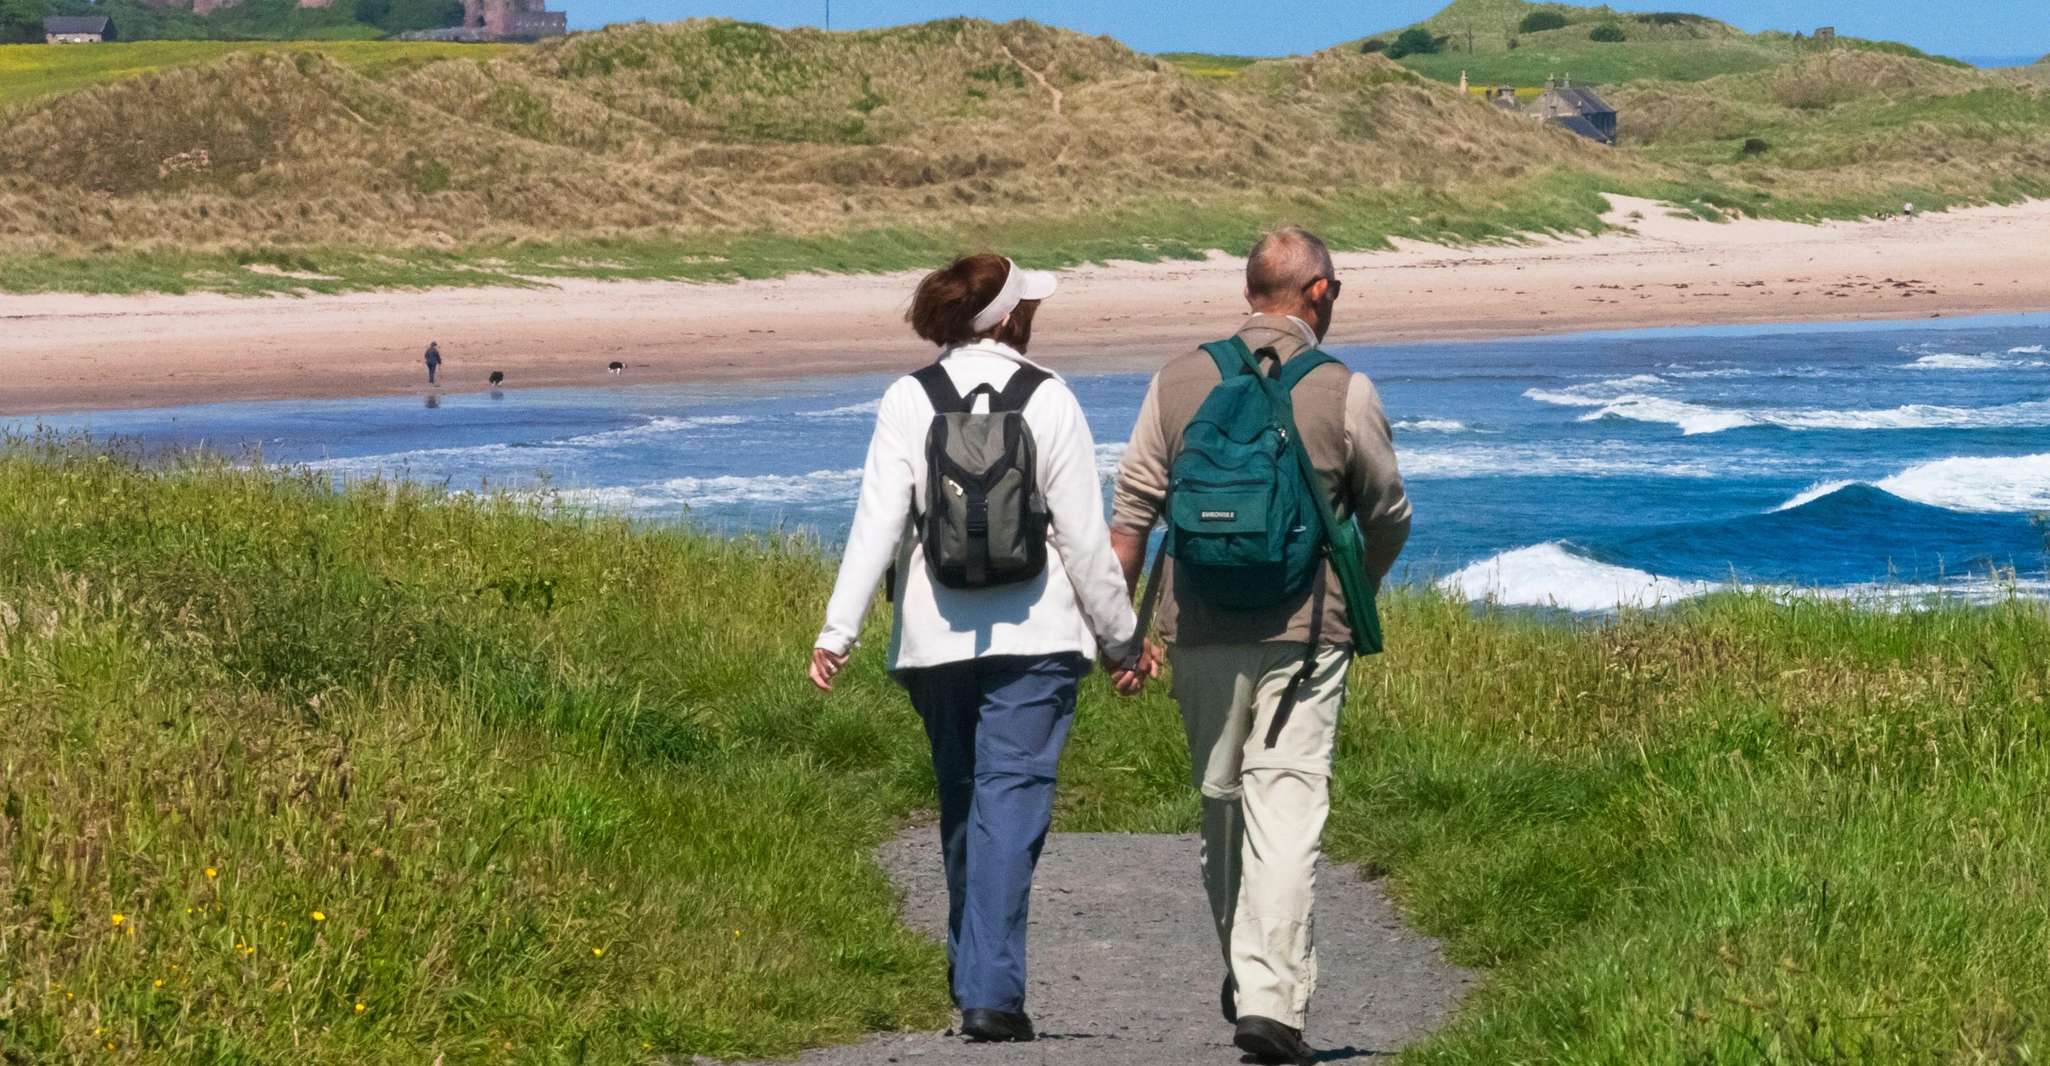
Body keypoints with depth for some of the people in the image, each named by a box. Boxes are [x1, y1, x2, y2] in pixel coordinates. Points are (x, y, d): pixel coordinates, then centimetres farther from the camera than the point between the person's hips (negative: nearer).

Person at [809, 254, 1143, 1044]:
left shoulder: (908, 400, 0)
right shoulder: (1049, 400, -3)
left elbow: (877, 521, -6)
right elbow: (1084, 535, -2)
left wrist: (837, 632, -5)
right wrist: (1121, 638, 8)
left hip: (936, 641, 2)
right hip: (1034, 637, -2)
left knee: (962, 804, 17)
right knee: (1011, 804, -6)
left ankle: (973, 979, 23)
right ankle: (992, 992, -16)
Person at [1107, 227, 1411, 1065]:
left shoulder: (1177, 383, 4)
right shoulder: (1343, 391, -4)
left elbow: (1130, 514, 3)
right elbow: (1388, 516, 7)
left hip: (1200, 629, 3)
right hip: (1302, 633, -3)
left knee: (1221, 800, 17)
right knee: (1286, 807, -6)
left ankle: (1244, 982, 30)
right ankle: (1271, 998, -16)